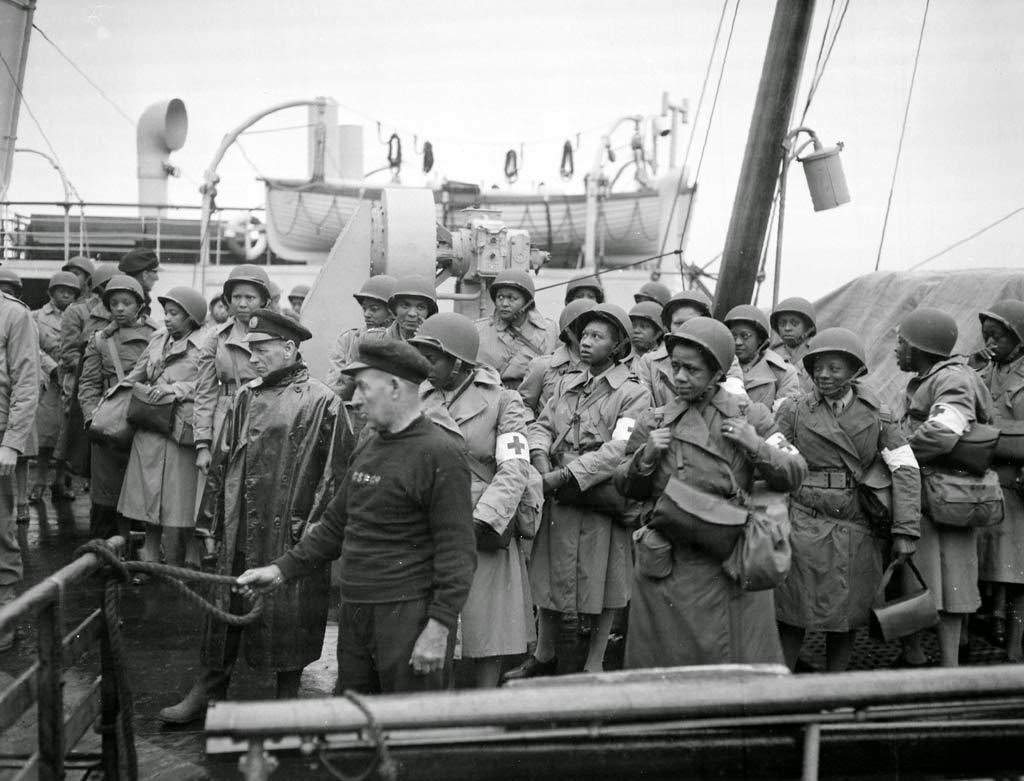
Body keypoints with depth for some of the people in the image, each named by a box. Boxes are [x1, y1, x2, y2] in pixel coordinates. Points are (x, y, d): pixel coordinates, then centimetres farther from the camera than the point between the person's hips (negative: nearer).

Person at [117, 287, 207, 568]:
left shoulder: (204, 346, -5)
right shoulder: (158, 339, 14)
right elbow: (134, 377, 22)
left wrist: (175, 388, -14)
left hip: (180, 430, -6)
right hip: (149, 427, 6)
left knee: (176, 507, -4)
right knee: (149, 495, 10)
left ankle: (175, 566, 6)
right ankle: (148, 560, 21)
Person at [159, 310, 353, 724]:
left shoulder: (321, 402, -9)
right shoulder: (245, 397, 10)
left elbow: (335, 471, -9)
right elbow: (223, 460, 15)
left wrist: (316, 528, -12)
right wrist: (213, 516, 12)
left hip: (290, 534, -5)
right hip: (240, 531, 5)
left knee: (289, 617, 5)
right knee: (225, 606, 11)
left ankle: (288, 695, 22)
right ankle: (208, 691, 24)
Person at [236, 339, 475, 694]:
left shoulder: (440, 453, -12)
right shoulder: (367, 446, 15)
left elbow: (457, 551, -16)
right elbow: (336, 524, 21)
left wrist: (439, 627, -20)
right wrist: (282, 569, 13)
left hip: (409, 615, -8)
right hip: (354, 613, 8)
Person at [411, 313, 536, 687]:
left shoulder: (502, 401, -1)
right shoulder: (419, 399, 11)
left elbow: (515, 469, -10)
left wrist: (482, 523, -21)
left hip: (483, 533, -3)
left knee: (485, 631, 2)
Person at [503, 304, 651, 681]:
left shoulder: (634, 394, -7)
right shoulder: (565, 384, 12)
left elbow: (619, 450, -17)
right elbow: (541, 426, 9)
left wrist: (563, 475, -20)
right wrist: (541, 460, -13)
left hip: (601, 502, -5)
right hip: (558, 500, 5)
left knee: (602, 587, 6)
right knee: (548, 578, 14)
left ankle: (593, 665, 22)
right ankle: (543, 657, 31)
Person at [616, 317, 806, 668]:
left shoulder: (751, 418, 3)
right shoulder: (654, 422, 6)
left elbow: (794, 473, 3)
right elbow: (627, 488, 12)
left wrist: (757, 447, -12)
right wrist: (645, 457, -7)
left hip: (733, 562, -1)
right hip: (668, 567, 1)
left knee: (738, 658, 2)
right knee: (665, 658, 4)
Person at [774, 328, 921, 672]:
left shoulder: (876, 415, 4)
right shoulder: (794, 412, 3)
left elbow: (906, 469, 0)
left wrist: (906, 531, -8)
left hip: (858, 532, 1)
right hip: (806, 527, -1)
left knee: (845, 618, 9)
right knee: (792, 616, 1)